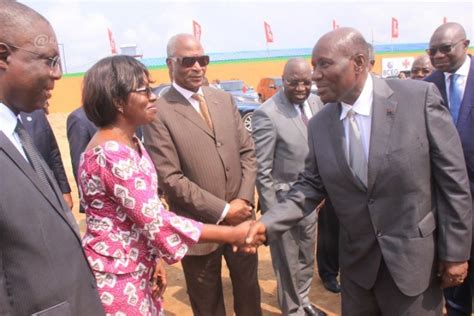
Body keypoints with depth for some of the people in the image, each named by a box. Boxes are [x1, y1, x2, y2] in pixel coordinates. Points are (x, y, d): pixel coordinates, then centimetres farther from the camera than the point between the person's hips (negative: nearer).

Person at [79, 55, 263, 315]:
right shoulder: (112, 153, -26)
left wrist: (152, 262, 8)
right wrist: (232, 234, -22)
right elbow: (156, 221, -27)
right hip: (116, 278, -8)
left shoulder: (130, 143, 4)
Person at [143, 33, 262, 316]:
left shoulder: (225, 100, 6)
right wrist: (222, 210, -16)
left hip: (241, 218, 5)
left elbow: (248, 152, 6)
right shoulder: (158, 113, -13)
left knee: (249, 290, 23)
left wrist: (244, 200, -8)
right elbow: (170, 179, -17)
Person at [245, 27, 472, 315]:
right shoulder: (319, 125, -3)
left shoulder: (420, 97, -14)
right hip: (357, 260, 4)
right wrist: (268, 222, -13)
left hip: (414, 257, -3)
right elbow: (311, 185, 2)